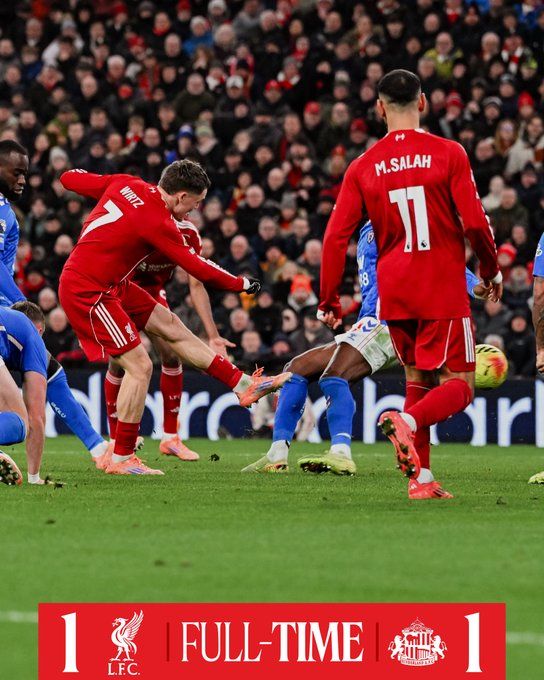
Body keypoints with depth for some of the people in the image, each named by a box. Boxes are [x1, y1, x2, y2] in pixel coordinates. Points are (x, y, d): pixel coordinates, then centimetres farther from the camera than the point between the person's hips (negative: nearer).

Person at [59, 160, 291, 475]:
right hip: (88, 292, -10)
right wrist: (242, 284, 3)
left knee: (171, 326, 13)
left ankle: (244, 384, 19)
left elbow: (70, 179, 8)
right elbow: (201, 270, -12)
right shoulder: (158, 223, -21)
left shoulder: (126, 185, -1)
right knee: (140, 366, -10)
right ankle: (120, 458, -2)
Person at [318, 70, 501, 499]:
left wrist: (329, 300, 9)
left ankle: (421, 478, 9)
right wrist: (492, 270, 8)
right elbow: (475, 223, -9)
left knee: (419, 383, 17)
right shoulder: (448, 154, -6)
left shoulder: (363, 167, 3)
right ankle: (407, 420, -29)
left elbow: (336, 237, 0)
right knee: (459, 386, 0)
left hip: (394, 294, 4)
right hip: (444, 291, -4)